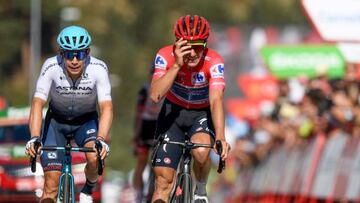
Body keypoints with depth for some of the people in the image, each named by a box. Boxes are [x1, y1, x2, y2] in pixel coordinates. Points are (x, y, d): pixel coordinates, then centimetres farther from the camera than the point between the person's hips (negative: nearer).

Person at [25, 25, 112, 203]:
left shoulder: (98, 69, -27)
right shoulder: (51, 67, -28)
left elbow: (106, 107, -33)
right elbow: (37, 104, -32)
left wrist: (101, 140, -49)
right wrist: (34, 138, -47)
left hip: (86, 121, 0)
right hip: (56, 120, 0)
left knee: (95, 157, -28)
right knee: (51, 185, -10)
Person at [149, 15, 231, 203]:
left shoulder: (214, 62, -27)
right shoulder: (166, 56, -23)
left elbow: (216, 100, -38)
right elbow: (155, 95, -35)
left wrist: (220, 138, -51)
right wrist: (177, 65, -43)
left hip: (203, 114, -1)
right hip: (173, 112, 1)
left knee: (201, 151, -33)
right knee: (163, 180, -7)